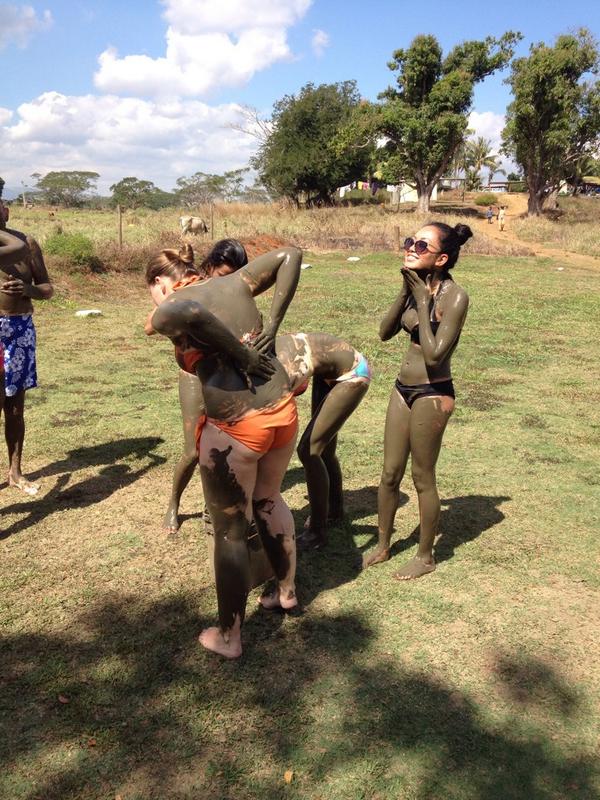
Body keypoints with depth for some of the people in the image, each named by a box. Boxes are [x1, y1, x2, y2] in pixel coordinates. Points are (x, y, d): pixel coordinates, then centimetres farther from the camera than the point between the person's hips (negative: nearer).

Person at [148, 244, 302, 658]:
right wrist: (273, 322, 8)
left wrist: (243, 356, -18)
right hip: (283, 411, 6)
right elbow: (290, 255, 15)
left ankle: (229, 637, 31)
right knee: (269, 500, 31)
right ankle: (287, 591, 49)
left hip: (234, 428, -6)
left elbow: (186, 311, -30)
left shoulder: (165, 315, -5)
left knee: (230, 531, 13)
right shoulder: (234, 283, 11)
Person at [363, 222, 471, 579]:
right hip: (404, 389, 7)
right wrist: (405, 293, -7)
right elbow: (385, 332, 4)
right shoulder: (416, 287, 2)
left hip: (432, 395, -7)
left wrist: (422, 302, -20)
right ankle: (383, 547, 35)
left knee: (423, 479, 8)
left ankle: (425, 557, 29)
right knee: (390, 474, 15)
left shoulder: (454, 296, -18)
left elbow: (434, 355, -23)